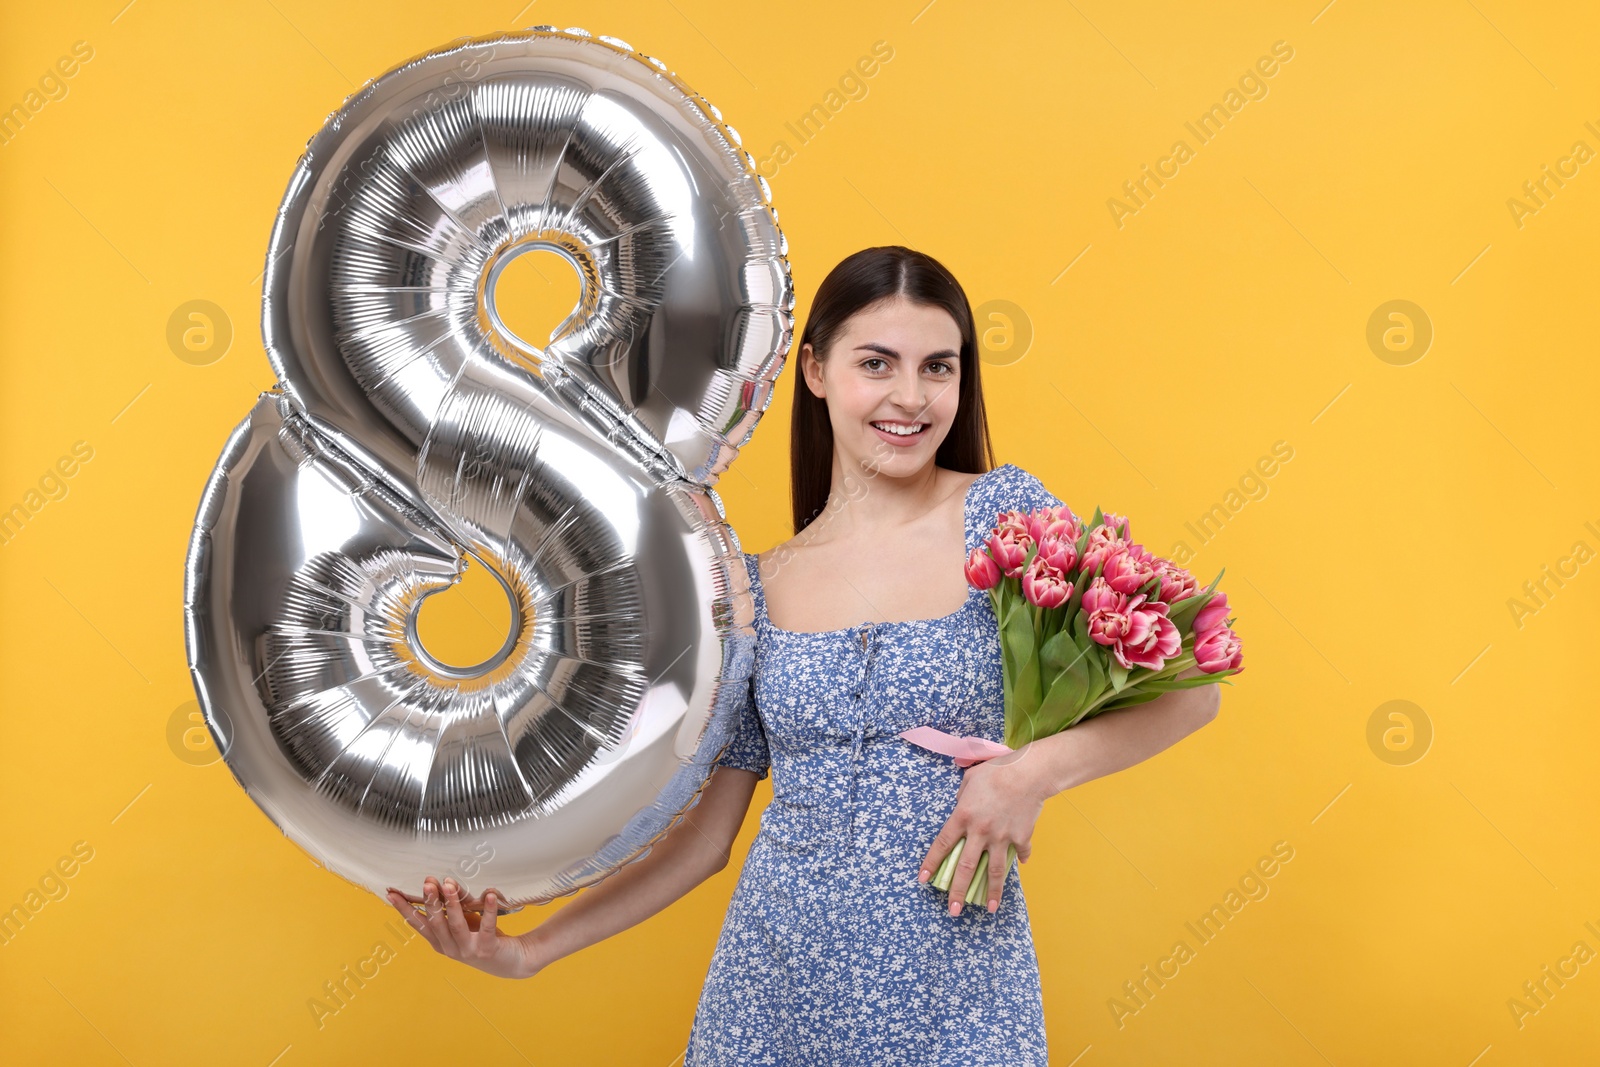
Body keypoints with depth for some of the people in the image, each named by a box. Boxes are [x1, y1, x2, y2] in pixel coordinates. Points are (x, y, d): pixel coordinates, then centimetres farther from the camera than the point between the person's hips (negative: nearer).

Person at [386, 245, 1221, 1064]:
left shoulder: (1002, 513, -6)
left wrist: (1037, 769, -19)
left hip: (955, 997, -2)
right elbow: (705, 837, 5)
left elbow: (1189, 690, -5)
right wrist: (528, 949, -2)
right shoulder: (752, 589, 0)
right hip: (774, 985, 2)